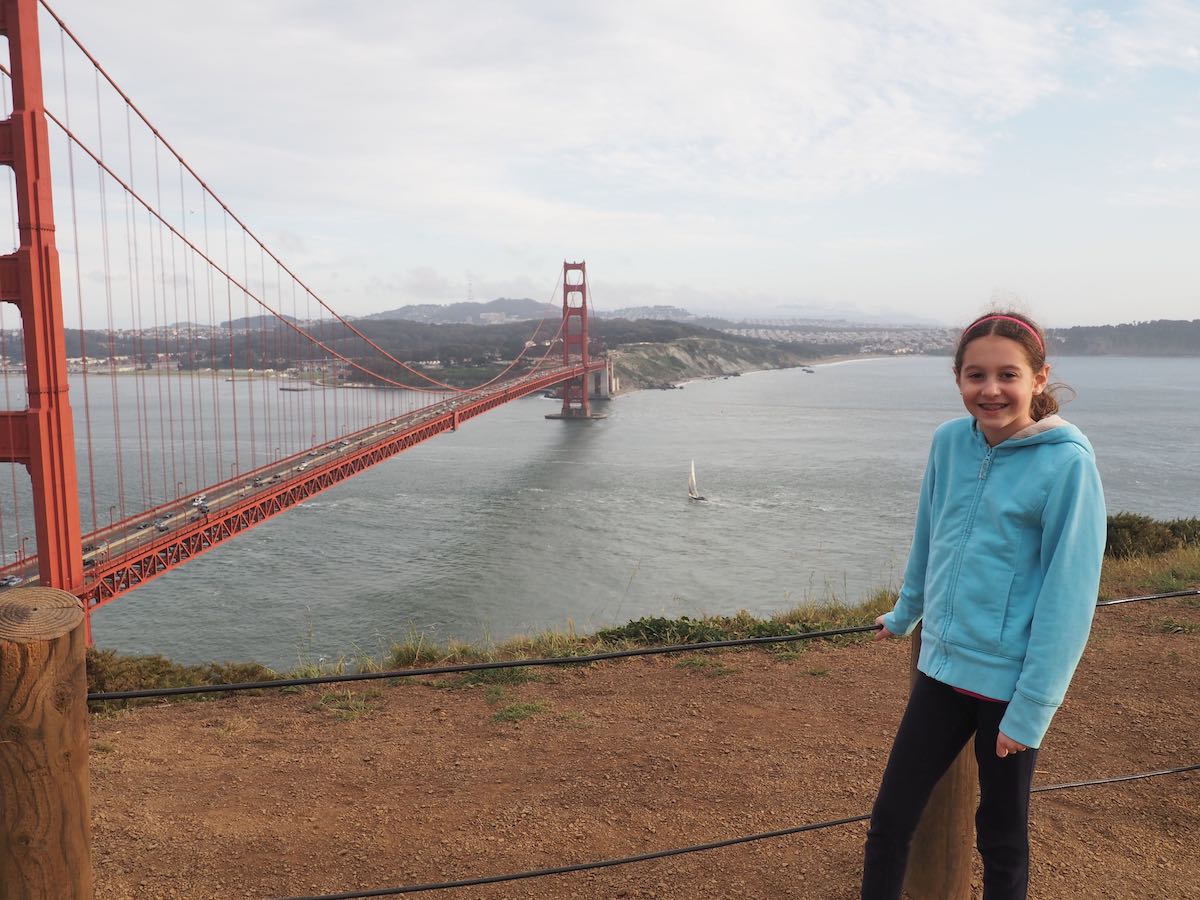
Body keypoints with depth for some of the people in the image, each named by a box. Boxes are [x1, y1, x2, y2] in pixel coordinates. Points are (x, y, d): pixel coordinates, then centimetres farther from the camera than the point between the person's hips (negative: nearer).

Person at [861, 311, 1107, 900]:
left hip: (1010, 681, -4)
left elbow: (1069, 593, -14)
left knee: (1001, 838, 15)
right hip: (940, 664, 4)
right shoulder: (949, 442, -2)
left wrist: (1032, 708, -14)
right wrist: (904, 613, 24)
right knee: (890, 820, 10)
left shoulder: (1067, 462, -15)